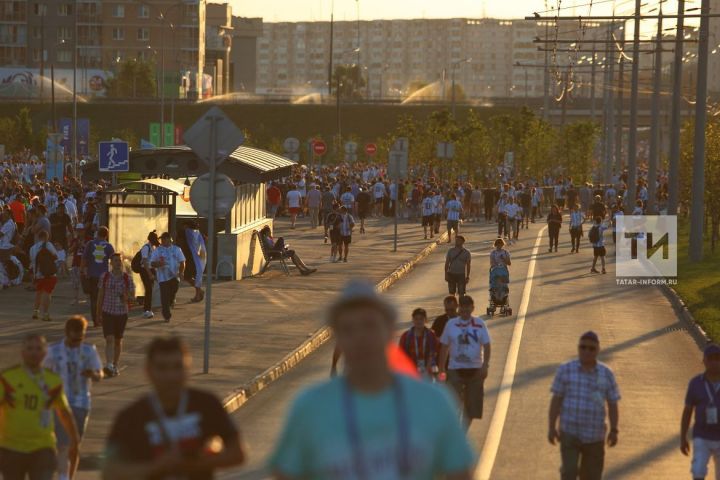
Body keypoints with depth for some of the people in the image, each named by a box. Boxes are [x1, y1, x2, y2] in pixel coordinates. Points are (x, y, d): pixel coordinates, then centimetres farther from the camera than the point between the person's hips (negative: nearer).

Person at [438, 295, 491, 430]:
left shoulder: (479, 324, 0)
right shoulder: (451, 324, 1)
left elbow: (486, 346, 1)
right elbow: (444, 347, 8)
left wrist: (485, 366, -11)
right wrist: (441, 369, 7)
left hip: (475, 369, 1)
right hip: (455, 369, -1)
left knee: (471, 405, 6)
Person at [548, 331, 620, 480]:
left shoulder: (606, 374, 0)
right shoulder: (565, 370, -4)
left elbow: (613, 405, 3)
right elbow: (556, 400, -2)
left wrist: (614, 431, -6)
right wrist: (551, 427, -7)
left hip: (594, 436, 2)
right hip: (570, 432, -2)